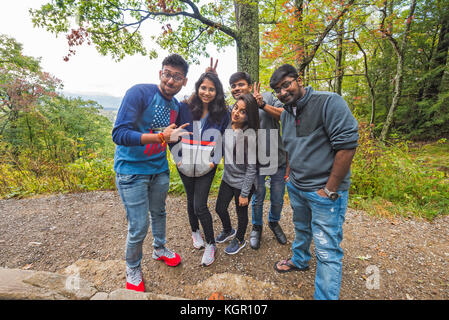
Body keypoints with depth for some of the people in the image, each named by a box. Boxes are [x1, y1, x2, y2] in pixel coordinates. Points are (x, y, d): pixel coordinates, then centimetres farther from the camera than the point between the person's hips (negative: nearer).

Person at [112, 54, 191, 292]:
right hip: (131, 170, -6)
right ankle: (132, 269, 29)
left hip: (159, 169, 6)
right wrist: (161, 137, -33)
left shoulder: (176, 105, 5)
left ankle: (159, 249, 48)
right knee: (138, 227, 1)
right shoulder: (139, 93, -17)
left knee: (159, 213, 22)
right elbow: (119, 134, -25)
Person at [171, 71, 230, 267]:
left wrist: (215, 161, -5)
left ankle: (211, 244, 17)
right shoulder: (184, 109, -4)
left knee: (200, 206, -4)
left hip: (206, 169, -2)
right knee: (191, 201, 17)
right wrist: (177, 158, -2)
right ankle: (195, 231, 43)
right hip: (185, 167, 2)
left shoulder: (222, 115, -3)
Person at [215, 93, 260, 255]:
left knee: (241, 213, 16)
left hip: (242, 183, -6)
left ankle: (240, 240, 45)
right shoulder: (227, 127, -5)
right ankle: (228, 231, 52)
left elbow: (251, 167, -21)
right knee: (220, 208, 20)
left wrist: (244, 193, -17)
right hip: (227, 179, 7)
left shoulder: (249, 134, -25)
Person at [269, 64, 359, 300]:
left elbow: (347, 145, -22)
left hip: (324, 192, -7)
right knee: (301, 229, 27)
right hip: (295, 187, 8)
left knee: (327, 251, 2)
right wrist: (291, 174, 14)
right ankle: (299, 261, 52)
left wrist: (330, 190, -19)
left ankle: (325, 296, 21)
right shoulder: (285, 114, 8)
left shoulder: (329, 102, -16)